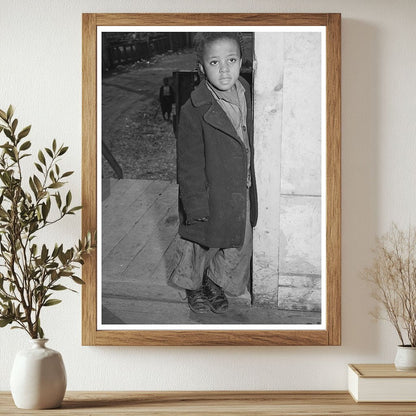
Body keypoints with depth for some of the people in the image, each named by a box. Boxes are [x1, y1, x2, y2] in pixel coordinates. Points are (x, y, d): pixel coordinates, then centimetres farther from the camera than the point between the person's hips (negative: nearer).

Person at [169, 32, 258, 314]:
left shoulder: (244, 92, -3)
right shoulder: (194, 111, -23)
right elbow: (190, 166, -18)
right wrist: (196, 207, -16)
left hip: (241, 195, 6)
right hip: (208, 197, -6)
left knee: (240, 245, 19)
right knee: (201, 244, 17)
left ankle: (216, 283, 46)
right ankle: (193, 286, 45)